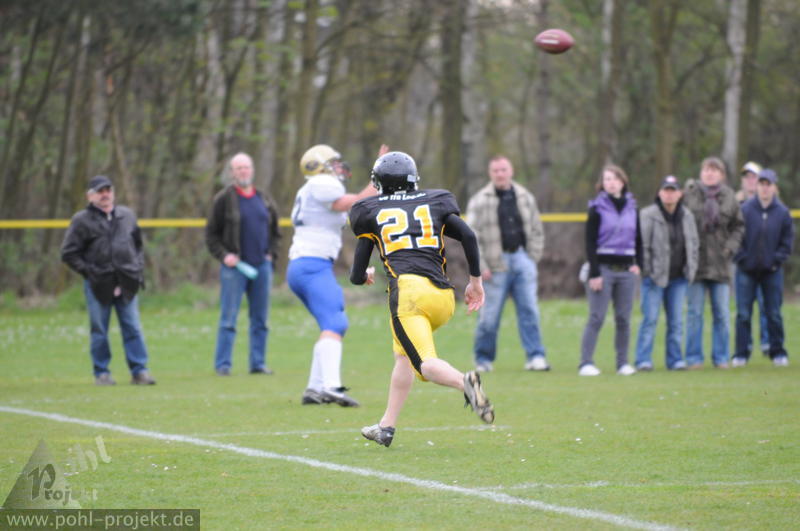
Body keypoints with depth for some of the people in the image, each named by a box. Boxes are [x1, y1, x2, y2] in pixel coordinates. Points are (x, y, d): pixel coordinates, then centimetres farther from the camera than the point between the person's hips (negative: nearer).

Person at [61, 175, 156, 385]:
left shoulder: (127, 216, 12)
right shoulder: (82, 220, -1)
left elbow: (138, 245, 23)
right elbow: (68, 253, -1)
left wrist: (138, 269, 10)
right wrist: (88, 272, -8)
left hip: (126, 282, 3)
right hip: (98, 285, -3)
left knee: (133, 328, -1)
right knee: (99, 331, 3)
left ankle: (139, 370, 2)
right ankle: (101, 373, 10)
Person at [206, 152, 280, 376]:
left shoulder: (264, 199, 12)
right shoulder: (224, 199, -1)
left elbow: (274, 232, 22)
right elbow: (211, 234, 1)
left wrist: (271, 254, 7)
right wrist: (223, 255, -11)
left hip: (261, 266, 4)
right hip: (234, 266, -4)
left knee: (260, 319, 6)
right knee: (228, 318, -5)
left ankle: (258, 363, 12)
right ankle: (223, 364, -2)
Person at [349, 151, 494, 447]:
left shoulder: (372, 213, 17)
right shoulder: (433, 203, 22)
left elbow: (357, 276, 21)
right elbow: (469, 236, 6)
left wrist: (364, 275, 45)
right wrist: (476, 281, 15)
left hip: (407, 291, -4)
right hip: (443, 297, 4)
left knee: (425, 364, -14)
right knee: (404, 353, 25)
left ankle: (464, 381, -47)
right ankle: (386, 427, 26)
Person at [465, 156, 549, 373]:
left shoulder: (525, 198, 12)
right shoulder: (479, 201, 0)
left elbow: (537, 231, 17)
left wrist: (532, 260, 8)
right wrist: (481, 266, -10)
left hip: (522, 259, 3)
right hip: (496, 264, -3)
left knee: (529, 310, -4)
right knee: (490, 315, -1)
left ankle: (535, 357, -5)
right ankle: (483, 359, 12)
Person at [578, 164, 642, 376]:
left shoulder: (631, 208, 11)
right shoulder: (597, 209, -2)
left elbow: (638, 239, 18)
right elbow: (590, 242, -6)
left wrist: (638, 264, 2)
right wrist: (594, 273, -13)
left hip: (626, 270, 4)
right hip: (603, 269, -4)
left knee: (624, 319, 5)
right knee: (596, 318, -8)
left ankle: (623, 362, 11)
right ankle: (586, 363, -8)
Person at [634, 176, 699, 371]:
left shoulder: (687, 217, 10)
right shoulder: (648, 215, -7)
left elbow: (694, 243, 19)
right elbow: (642, 244, -9)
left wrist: (691, 268, 9)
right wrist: (647, 270, -12)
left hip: (678, 277, 5)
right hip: (655, 277, -5)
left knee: (676, 320, 7)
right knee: (650, 319, -6)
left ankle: (675, 359, 13)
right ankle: (643, 360, -3)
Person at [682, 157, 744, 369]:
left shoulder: (728, 197, 4)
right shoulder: (688, 194, -3)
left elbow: (738, 226, 12)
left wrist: (731, 247, -2)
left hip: (720, 263, 2)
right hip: (695, 262, -2)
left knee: (722, 313, 4)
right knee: (694, 313, 2)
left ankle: (721, 357, 13)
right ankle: (694, 358, 8)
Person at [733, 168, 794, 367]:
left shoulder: (782, 213, 0)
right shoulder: (744, 210, -5)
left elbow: (787, 240, 5)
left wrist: (777, 259, -4)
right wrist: (740, 257, -7)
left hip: (772, 271, 1)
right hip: (746, 270, -1)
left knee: (774, 314, 5)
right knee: (743, 314, -1)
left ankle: (778, 351, 14)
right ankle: (741, 353, 4)